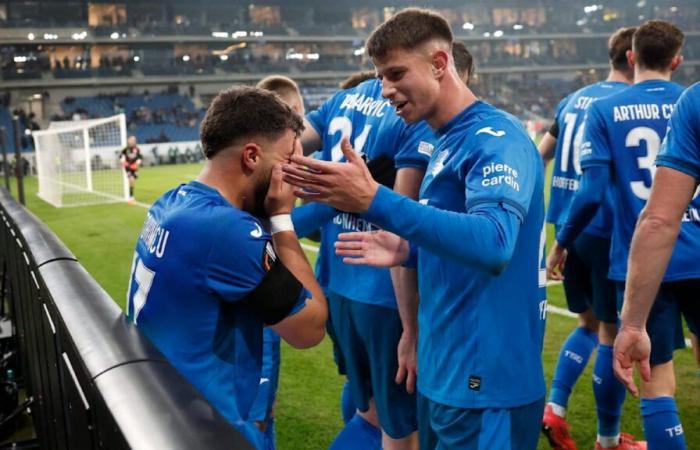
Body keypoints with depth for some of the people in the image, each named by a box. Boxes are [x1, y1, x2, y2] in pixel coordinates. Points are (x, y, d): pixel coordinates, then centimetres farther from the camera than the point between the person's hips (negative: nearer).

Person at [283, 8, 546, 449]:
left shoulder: (495, 139, -16)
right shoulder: (450, 144, 11)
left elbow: (493, 244, -32)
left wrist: (375, 201, -36)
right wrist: (408, 251, 4)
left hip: (486, 379, -9)